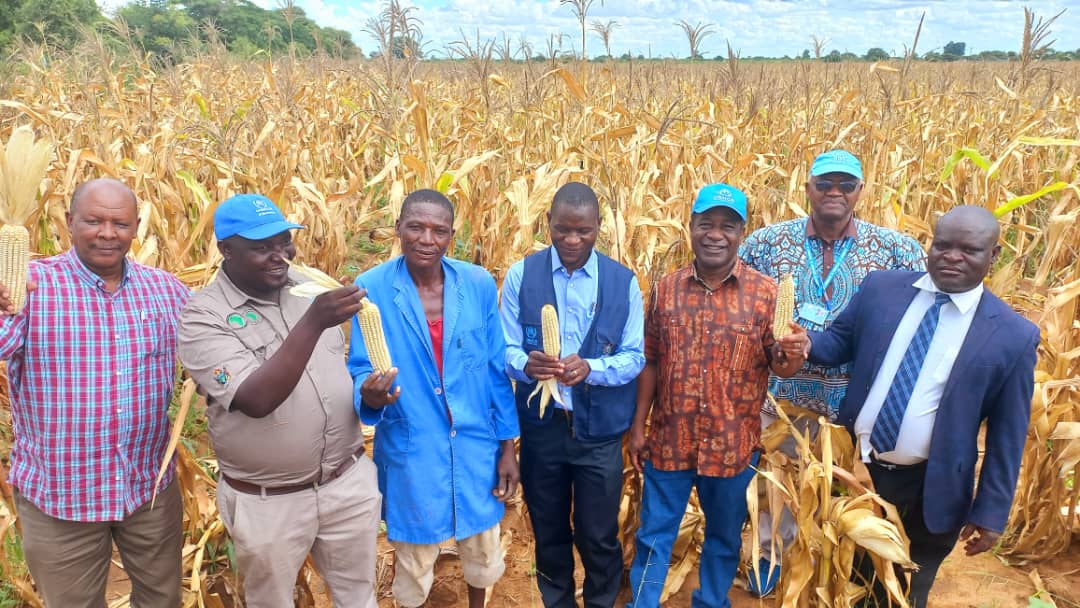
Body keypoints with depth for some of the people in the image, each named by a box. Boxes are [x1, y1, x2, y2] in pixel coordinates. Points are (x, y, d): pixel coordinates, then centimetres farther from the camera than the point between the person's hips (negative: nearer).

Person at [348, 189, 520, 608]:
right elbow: (360, 371, -9)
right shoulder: (371, 289, -13)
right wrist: (369, 395, -33)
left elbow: (497, 370, 0)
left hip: (477, 449, 2)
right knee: (413, 562, 19)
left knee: (483, 550, 23)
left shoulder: (479, 284, -7)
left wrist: (508, 447, 2)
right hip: (411, 453, -2)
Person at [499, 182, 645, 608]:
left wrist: (590, 368, -25)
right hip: (541, 425, 1)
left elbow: (635, 358, -5)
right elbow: (505, 349, -4)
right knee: (548, 530, 19)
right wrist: (527, 365, -28)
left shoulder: (623, 281, -5)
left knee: (599, 535, 12)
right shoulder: (521, 275, -5)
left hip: (600, 429, -1)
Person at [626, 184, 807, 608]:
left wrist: (792, 357, -30)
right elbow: (649, 363, 3)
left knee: (725, 538, 19)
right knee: (653, 536, 12)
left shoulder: (764, 292, -7)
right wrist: (637, 427, 3)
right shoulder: (666, 288, -2)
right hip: (669, 440, 1)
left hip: (733, 444, 0)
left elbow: (779, 365, -6)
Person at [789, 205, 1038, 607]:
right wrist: (806, 343, -17)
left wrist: (991, 512, -4)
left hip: (928, 491, -2)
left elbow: (1007, 436, -6)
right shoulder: (881, 287, -5)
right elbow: (841, 341, 6)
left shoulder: (1014, 336, -10)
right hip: (854, 467, 2)